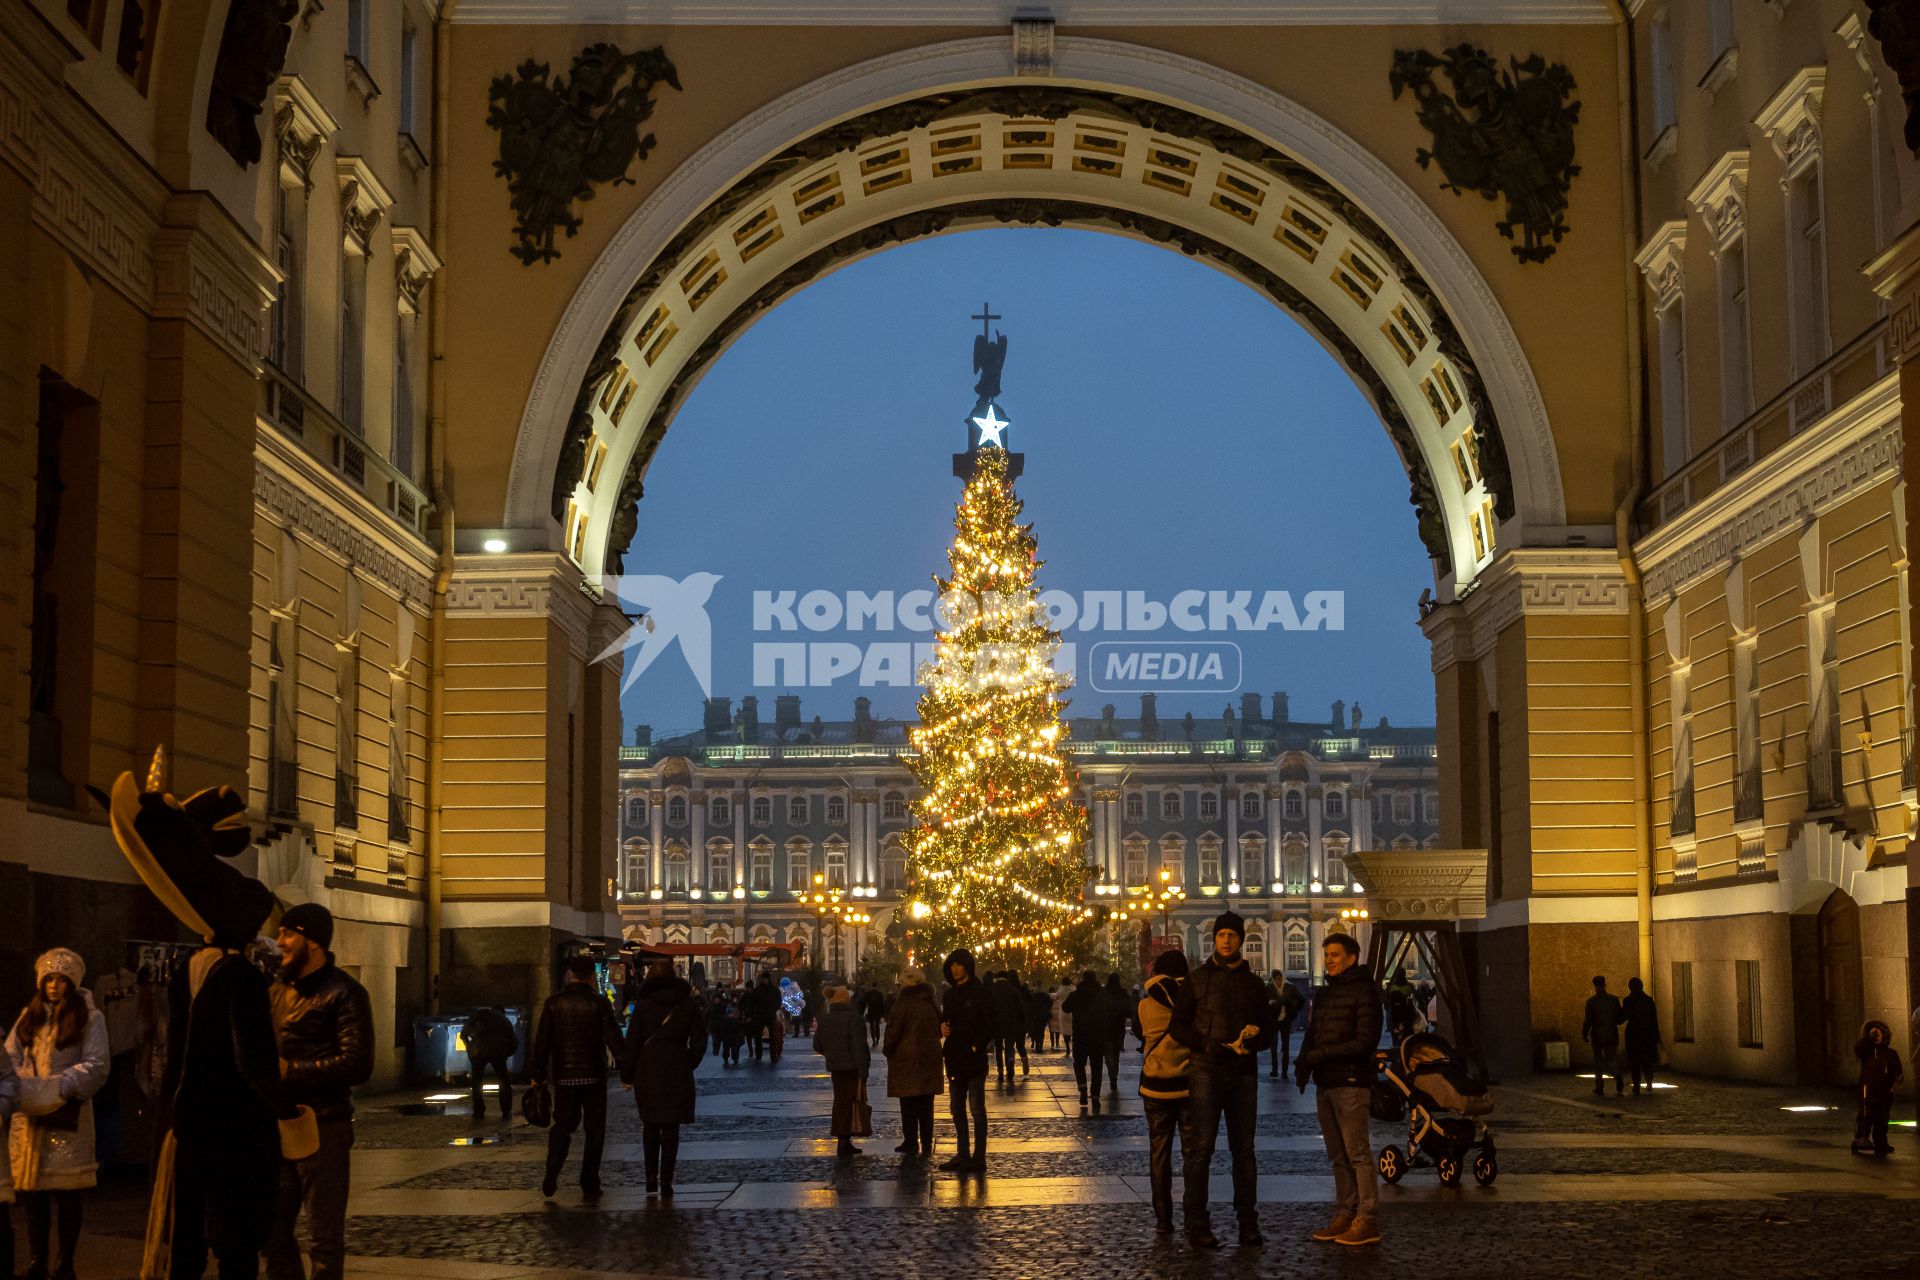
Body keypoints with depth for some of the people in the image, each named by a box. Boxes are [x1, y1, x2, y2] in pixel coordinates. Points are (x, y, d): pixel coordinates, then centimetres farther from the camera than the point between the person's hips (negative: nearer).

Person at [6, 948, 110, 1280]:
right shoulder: (29, 1016, 16)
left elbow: (96, 1066, -5)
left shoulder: (90, 1017, 2)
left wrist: (62, 1085, -20)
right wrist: (16, 1085, -10)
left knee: (66, 1193, -1)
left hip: (68, 1115, -4)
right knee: (31, 1191, 5)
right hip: (29, 1115, 4)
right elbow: (10, 1057, 11)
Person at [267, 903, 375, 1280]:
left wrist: (289, 1071, -17)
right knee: (273, 1232, 12)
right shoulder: (279, 989, 16)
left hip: (323, 1127, -7)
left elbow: (358, 1065, -17)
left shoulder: (344, 993, -8)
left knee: (324, 1238, 0)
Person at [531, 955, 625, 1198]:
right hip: (593, 1075, -2)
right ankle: (589, 1182, 5)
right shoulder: (599, 1003, -6)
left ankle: (552, 1173, -8)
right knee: (594, 1128, 7)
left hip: (563, 1075, 2)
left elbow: (542, 1040, 2)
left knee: (563, 1124, 12)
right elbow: (613, 1039, -8)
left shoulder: (554, 1002, 0)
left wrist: (538, 1073, 9)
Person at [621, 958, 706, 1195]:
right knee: (671, 1128, 3)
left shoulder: (643, 1004, -2)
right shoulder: (689, 1004, 3)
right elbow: (699, 1040, 3)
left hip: (647, 1071, 0)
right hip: (677, 1071, 0)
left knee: (650, 1126, 13)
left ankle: (651, 1178, 8)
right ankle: (666, 1181, -1)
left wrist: (627, 1074, 4)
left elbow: (632, 1041, -2)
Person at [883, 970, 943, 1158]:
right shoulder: (932, 1004, 7)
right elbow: (939, 1030, 16)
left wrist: (886, 1049, 4)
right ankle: (926, 1144, 11)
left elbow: (893, 1031, -13)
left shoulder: (902, 1004, -14)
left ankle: (910, 1143, 1)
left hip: (906, 1059, -6)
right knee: (926, 1105, 10)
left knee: (909, 1106, 0)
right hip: (929, 1059, 6)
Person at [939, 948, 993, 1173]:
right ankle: (962, 1154, 18)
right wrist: (942, 1027, 1)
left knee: (977, 1109, -5)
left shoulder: (979, 992, -8)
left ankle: (979, 1158, -4)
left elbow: (990, 1025, -10)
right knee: (957, 1109, 11)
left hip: (974, 1058, -8)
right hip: (954, 1059, 8)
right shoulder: (950, 994, 13)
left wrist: (977, 1046, -18)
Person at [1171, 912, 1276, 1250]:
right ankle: (1197, 1224, -5)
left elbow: (1268, 1032, 13)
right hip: (1205, 1070, -3)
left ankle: (1248, 1222, 12)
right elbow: (1178, 1027, 2)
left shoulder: (1254, 984, 14)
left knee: (1244, 1149, 7)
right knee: (1200, 1148, -7)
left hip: (1243, 1073, 3)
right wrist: (1210, 1046, -13)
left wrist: (1251, 1040, -10)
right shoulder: (1197, 979, 5)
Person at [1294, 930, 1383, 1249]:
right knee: (1338, 1156, 10)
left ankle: (1368, 1222, -7)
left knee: (1358, 1153, -8)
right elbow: (1312, 1035, 19)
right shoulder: (1324, 995, 19)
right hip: (1325, 1084, 8)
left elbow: (1366, 1041, -14)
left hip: (1351, 1083, -8)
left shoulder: (1364, 992, -6)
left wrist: (1320, 1055, -17)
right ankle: (1345, 1216, 15)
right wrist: (1304, 1062, -2)